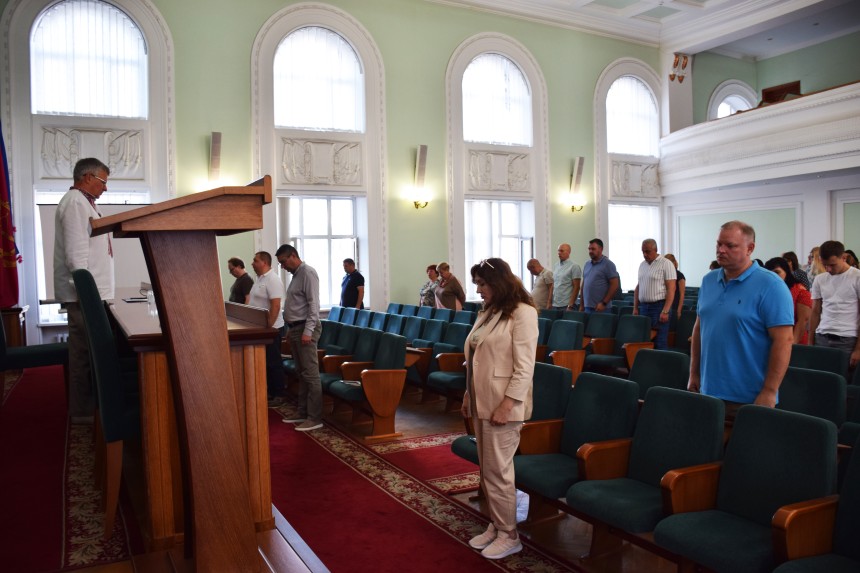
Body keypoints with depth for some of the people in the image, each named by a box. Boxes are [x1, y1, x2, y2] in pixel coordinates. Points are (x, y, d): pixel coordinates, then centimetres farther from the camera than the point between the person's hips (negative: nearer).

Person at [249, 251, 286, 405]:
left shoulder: (272, 279, -17)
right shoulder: (260, 278, 13)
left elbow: (275, 305, -23)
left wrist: (268, 327, -24)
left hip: (271, 329, -9)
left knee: (273, 362, -2)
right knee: (265, 361, 14)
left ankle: (279, 395, 7)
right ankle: (270, 392, 24)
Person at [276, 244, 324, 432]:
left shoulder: (308, 272, -12)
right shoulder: (296, 274, 18)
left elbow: (313, 304, -18)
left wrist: (308, 331, -23)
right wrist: (291, 329, 20)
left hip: (305, 328, -10)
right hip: (296, 328, 10)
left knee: (311, 374, -9)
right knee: (301, 373, 14)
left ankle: (315, 418, -7)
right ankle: (302, 411, 21)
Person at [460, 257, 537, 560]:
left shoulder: (522, 313, -13)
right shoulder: (488, 312, 12)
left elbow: (525, 368, -17)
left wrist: (507, 404, -20)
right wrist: (468, 395, 13)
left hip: (503, 404, -8)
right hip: (482, 402, 8)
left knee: (497, 471, 0)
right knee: (487, 470, 14)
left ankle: (509, 535, 15)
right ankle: (495, 525, 28)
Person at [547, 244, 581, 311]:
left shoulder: (574, 266, -6)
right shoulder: (556, 265, 13)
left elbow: (576, 287, -9)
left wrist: (570, 306, -14)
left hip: (566, 305, -6)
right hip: (554, 305, 6)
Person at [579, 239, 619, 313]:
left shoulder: (608, 264, -4)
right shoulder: (587, 264, 14)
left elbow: (614, 285, -10)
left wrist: (604, 303, -14)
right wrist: (581, 305, 13)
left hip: (601, 308, -6)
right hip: (587, 307, 6)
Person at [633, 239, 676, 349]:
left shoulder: (666, 264, -7)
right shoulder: (642, 265, 15)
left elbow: (671, 289, -12)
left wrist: (665, 311, -18)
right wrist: (635, 308, 13)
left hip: (659, 306, -6)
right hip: (643, 306, 7)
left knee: (660, 343, -5)